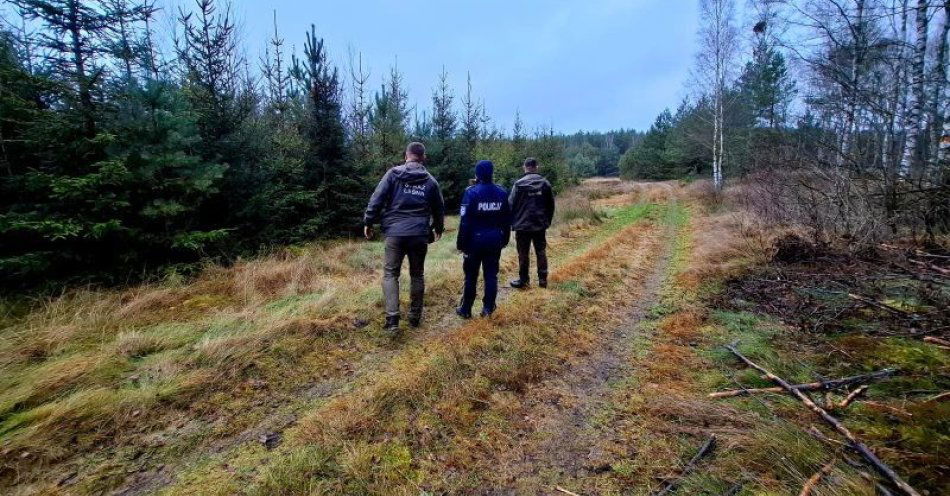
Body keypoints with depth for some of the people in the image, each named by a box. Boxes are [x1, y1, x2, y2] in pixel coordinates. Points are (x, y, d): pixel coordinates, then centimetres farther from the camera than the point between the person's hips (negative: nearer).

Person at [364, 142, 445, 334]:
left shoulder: (393, 174, 2)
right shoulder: (430, 180, 9)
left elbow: (377, 199, -5)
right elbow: (439, 208, 17)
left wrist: (369, 222, 5)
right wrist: (438, 229, 33)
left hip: (395, 232, -2)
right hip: (420, 235, 2)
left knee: (390, 273, 4)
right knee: (417, 275, 14)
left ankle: (392, 318, -8)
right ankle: (415, 317, 23)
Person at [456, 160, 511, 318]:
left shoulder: (471, 192, -12)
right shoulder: (502, 192, 4)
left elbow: (465, 220, -13)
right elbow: (507, 219, 9)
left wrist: (461, 243, -8)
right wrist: (505, 239, 17)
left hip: (475, 240, -3)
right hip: (495, 240, 4)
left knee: (471, 276, 8)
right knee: (491, 274, 10)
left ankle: (466, 309, 16)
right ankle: (488, 308, 14)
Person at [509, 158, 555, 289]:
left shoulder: (519, 184, -9)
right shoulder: (545, 183, 3)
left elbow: (511, 204, -9)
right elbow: (551, 205, 7)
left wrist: (512, 222, 1)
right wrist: (547, 221, 15)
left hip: (522, 225, -3)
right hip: (540, 225, 3)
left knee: (523, 253, 5)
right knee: (541, 252, 11)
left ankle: (523, 280, 11)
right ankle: (543, 279, 14)